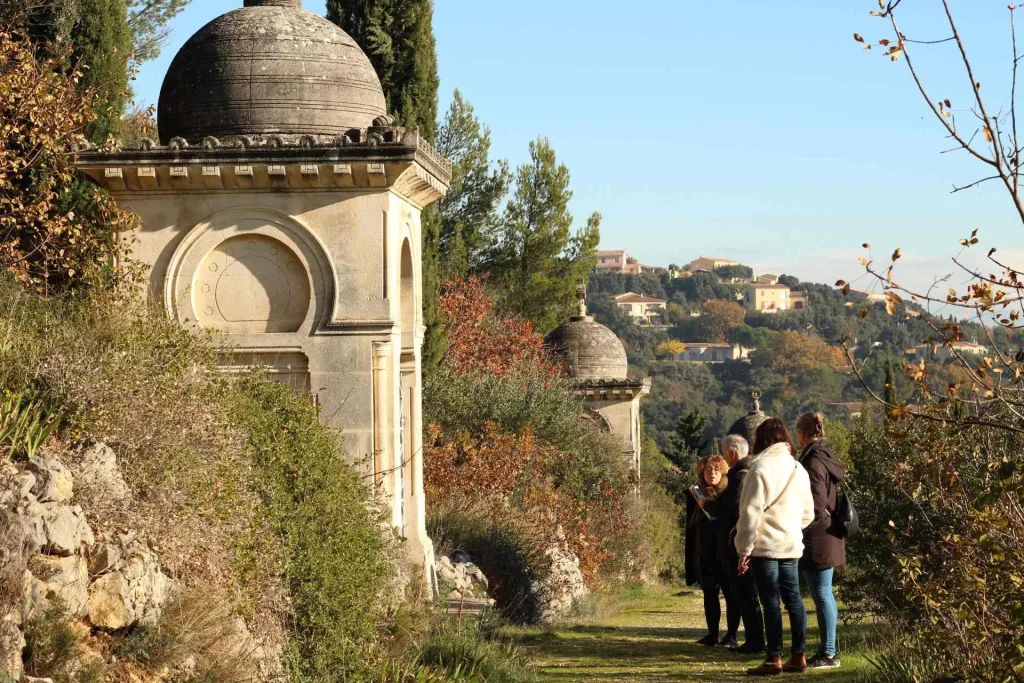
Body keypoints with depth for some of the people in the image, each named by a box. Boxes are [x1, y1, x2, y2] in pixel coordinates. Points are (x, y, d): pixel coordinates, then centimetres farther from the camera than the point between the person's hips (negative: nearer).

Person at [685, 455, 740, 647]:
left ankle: (731, 635, 4)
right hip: (705, 555, 3)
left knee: (731, 593, -1)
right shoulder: (695, 495, 7)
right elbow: (690, 528, 9)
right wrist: (691, 558, 7)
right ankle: (712, 634, 14)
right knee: (710, 594, 8)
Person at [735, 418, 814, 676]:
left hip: (765, 546, -6)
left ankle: (774, 659, -2)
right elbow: (808, 513, 14)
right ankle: (799, 656, 13)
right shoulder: (798, 469, 10)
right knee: (793, 599, 10)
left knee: (771, 602, -4)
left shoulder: (761, 468, -11)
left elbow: (751, 513, -14)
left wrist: (744, 549, -10)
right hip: (791, 546, 6)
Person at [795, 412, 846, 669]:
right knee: (824, 594, 15)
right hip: (829, 537, 10)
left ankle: (828, 654, -1)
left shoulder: (813, 462, -17)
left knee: (822, 594, -5)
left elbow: (815, 506, -20)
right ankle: (828, 650, 21)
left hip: (817, 539, -10)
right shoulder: (827, 457, 12)